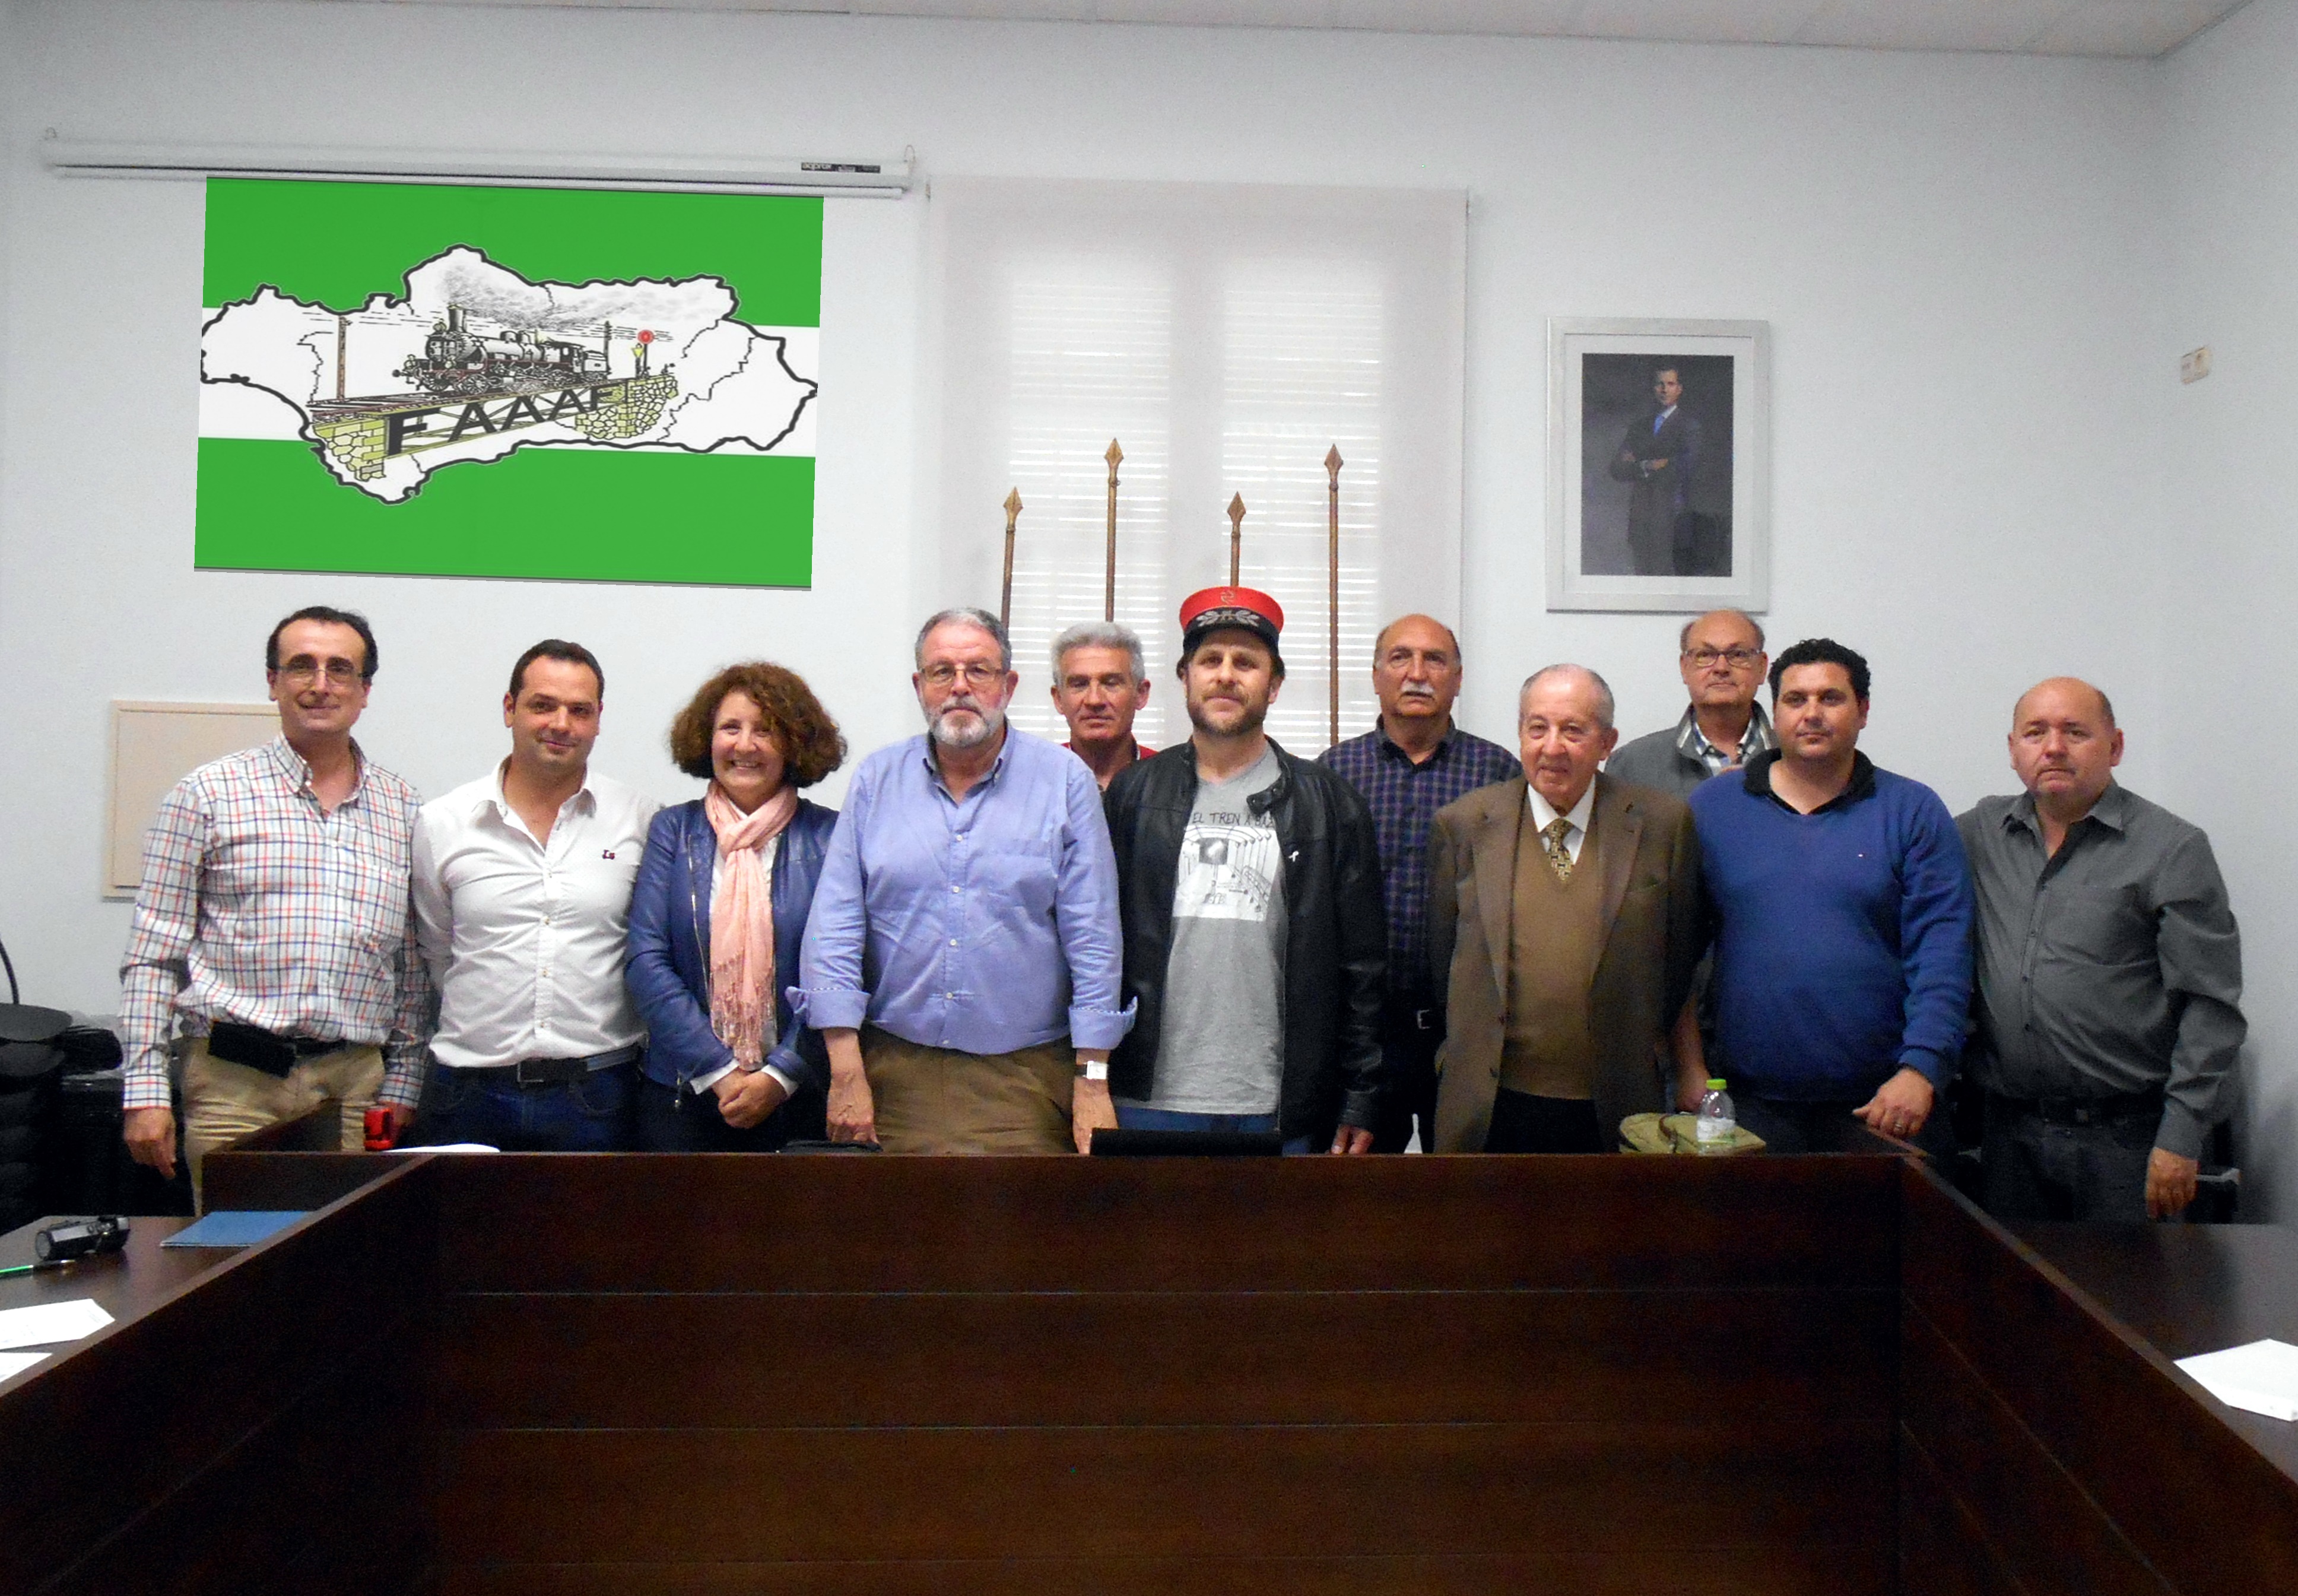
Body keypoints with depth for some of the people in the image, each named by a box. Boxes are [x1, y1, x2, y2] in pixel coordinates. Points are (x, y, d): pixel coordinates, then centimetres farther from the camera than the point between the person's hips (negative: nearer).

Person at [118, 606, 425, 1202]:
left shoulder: (403, 809, 10)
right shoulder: (209, 793, 2)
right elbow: (153, 955, 1)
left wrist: (402, 1083, 9)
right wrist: (145, 1089, -4)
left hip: (357, 1085, 2)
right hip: (235, 1081, -2)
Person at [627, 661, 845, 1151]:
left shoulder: (827, 837, -1)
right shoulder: (673, 830, 4)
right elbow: (647, 963, -3)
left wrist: (780, 1076, -12)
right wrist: (718, 1072, -10)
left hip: (797, 1097, -1)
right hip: (682, 1093, 1)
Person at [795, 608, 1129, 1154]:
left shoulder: (1066, 781, 0)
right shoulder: (877, 779, 6)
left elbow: (1093, 938, -1)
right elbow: (835, 927, 2)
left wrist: (1093, 1081, -5)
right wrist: (846, 1072, -5)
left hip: (1024, 1082, -1)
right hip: (895, 1073, 2)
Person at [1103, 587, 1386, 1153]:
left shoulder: (1329, 805, 7)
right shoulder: (1131, 796, 9)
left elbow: (1363, 968, 5)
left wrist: (1361, 1104, 1)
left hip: (1278, 1110, 0)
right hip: (1148, 1101, 1)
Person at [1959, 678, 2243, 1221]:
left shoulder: (2173, 850, -3)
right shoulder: (1980, 834, 8)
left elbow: (2210, 1008, -6)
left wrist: (2181, 1139, -11)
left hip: (2124, 1136, -3)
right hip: (2010, 1130, 4)